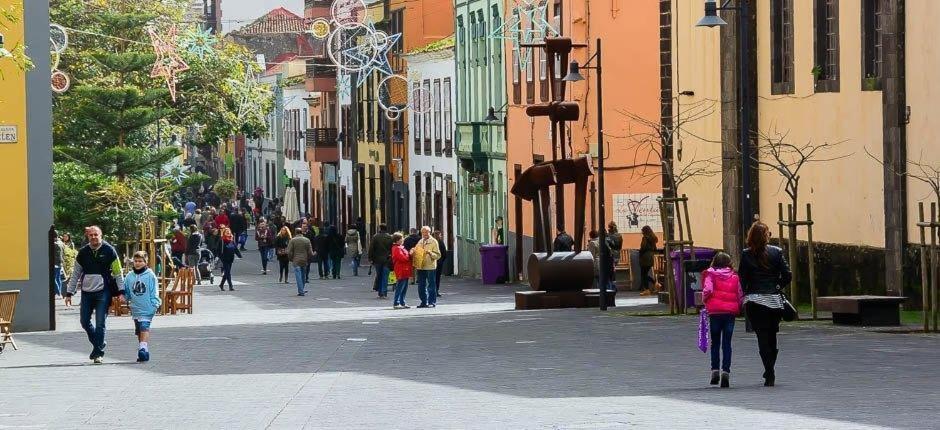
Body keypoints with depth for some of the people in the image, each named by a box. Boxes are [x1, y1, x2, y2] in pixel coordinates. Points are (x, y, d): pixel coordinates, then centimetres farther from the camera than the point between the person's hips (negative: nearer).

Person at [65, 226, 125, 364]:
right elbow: (75, 274, 14)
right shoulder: (83, 253, 7)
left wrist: (121, 292, -6)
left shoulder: (109, 251, -2)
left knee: (100, 323, -6)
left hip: (103, 292, -4)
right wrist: (70, 292, 9)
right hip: (87, 292, 4)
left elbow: (118, 273, 1)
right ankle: (99, 343, 29)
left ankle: (99, 353, 2)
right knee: (84, 322, 7)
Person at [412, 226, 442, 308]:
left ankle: (432, 302, 4)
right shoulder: (420, 242, 16)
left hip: (430, 267, -6)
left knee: (431, 285, -1)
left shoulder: (433, 242, -2)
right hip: (420, 267, 6)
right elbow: (416, 253, 24)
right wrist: (413, 251, 2)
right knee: (421, 286, 9)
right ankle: (424, 302, 18)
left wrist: (430, 253, -22)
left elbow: (438, 255, -7)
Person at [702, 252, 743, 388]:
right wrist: (738, 308, 18)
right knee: (727, 343, 3)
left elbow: (708, 290, -16)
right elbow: (740, 295, 5)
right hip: (731, 312, 1)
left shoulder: (710, 275, 0)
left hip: (715, 311, -1)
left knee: (715, 342, 13)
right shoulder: (734, 277, 6)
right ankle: (726, 371, -9)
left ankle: (715, 370, 7)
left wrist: (704, 301, 2)